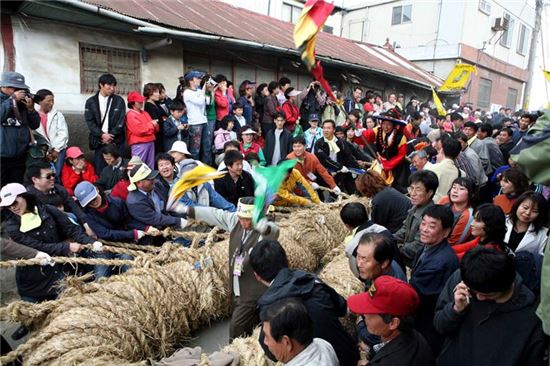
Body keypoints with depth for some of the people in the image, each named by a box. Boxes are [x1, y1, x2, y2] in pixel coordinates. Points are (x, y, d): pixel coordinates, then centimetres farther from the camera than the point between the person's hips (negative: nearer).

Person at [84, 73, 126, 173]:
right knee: (100, 169, 1)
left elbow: (121, 121, -1)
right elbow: (89, 121, 0)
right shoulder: (91, 102, 6)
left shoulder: (119, 100, 4)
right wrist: (102, 135, -12)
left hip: (116, 141, 0)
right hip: (99, 141, 1)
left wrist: (111, 136, -10)